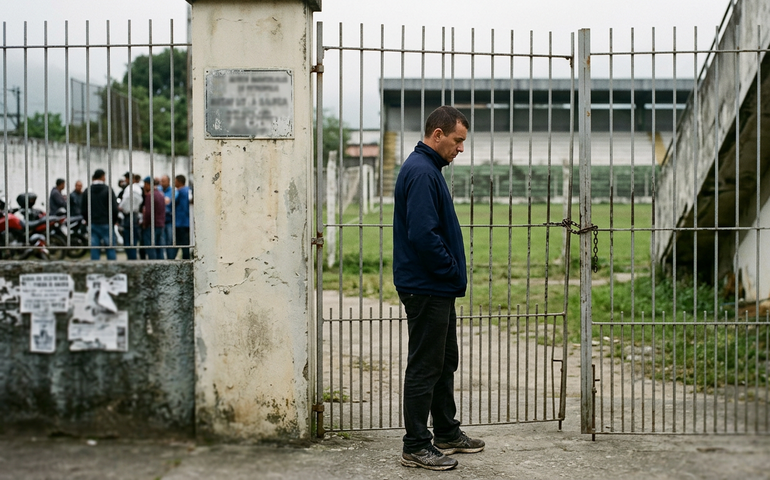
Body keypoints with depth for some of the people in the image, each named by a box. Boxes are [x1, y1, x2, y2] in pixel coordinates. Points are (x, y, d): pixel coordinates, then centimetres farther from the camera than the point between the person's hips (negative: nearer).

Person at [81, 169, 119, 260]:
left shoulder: (87, 191, 5)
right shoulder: (108, 190, -6)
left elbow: (83, 210, 8)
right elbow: (114, 208, -7)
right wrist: (113, 221, 8)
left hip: (93, 224, 3)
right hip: (106, 225, -3)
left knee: (94, 250, 3)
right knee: (110, 250, 1)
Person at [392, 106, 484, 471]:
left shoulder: (428, 169, 15)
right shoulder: (421, 172, -18)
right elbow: (422, 234, -26)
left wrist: (453, 273, 13)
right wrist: (452, 271, -15)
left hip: (437, 289, 11)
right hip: (425, 288, -11)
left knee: (445, 362, 18)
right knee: (425, 367, -3)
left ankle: (447, 433, 30)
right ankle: (416, 447, 5)